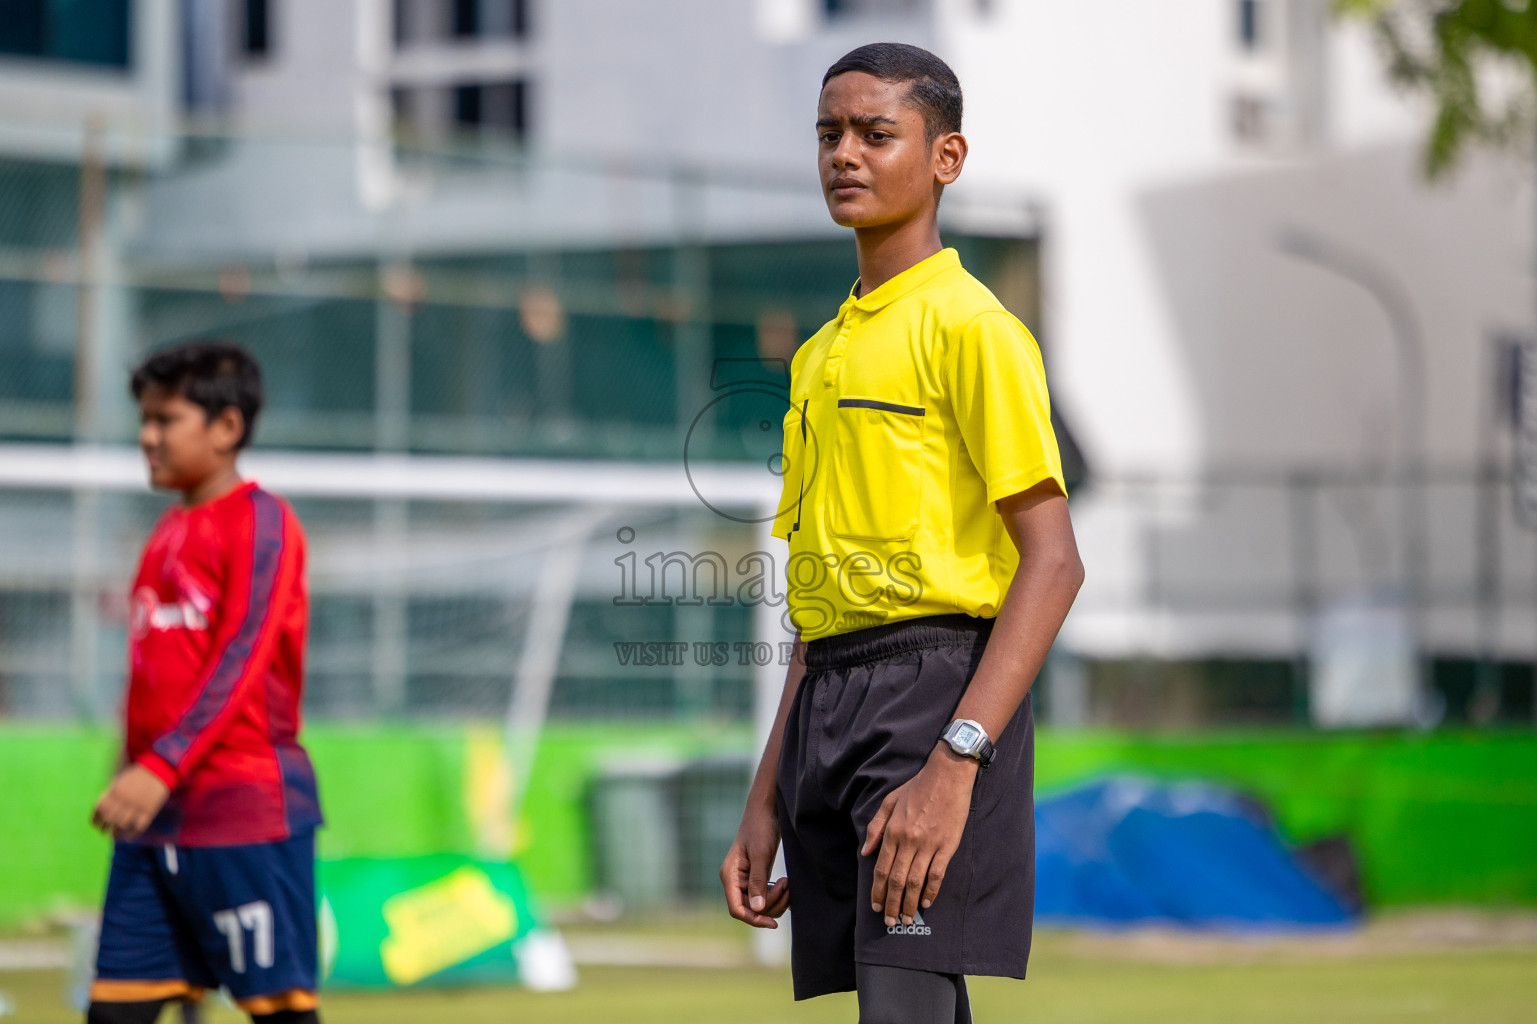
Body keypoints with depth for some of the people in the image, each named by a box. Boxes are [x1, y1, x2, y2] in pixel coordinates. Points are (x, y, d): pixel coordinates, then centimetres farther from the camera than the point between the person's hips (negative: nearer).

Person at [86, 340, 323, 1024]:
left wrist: (162, 768, -25)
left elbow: (241, 663, -17)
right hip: (156, 818, 8)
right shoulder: (169, 531, 17)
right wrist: (130, 782, 16)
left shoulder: (260, 521, -7)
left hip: (246, 810, -8)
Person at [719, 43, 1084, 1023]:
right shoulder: (820, 355, 21)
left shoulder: (967, 326, -5)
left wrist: (954, 764, -22)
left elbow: (1053, 563, -13)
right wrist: (767, 803, 19)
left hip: (937, 688, -8)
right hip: (830, 714, 8)